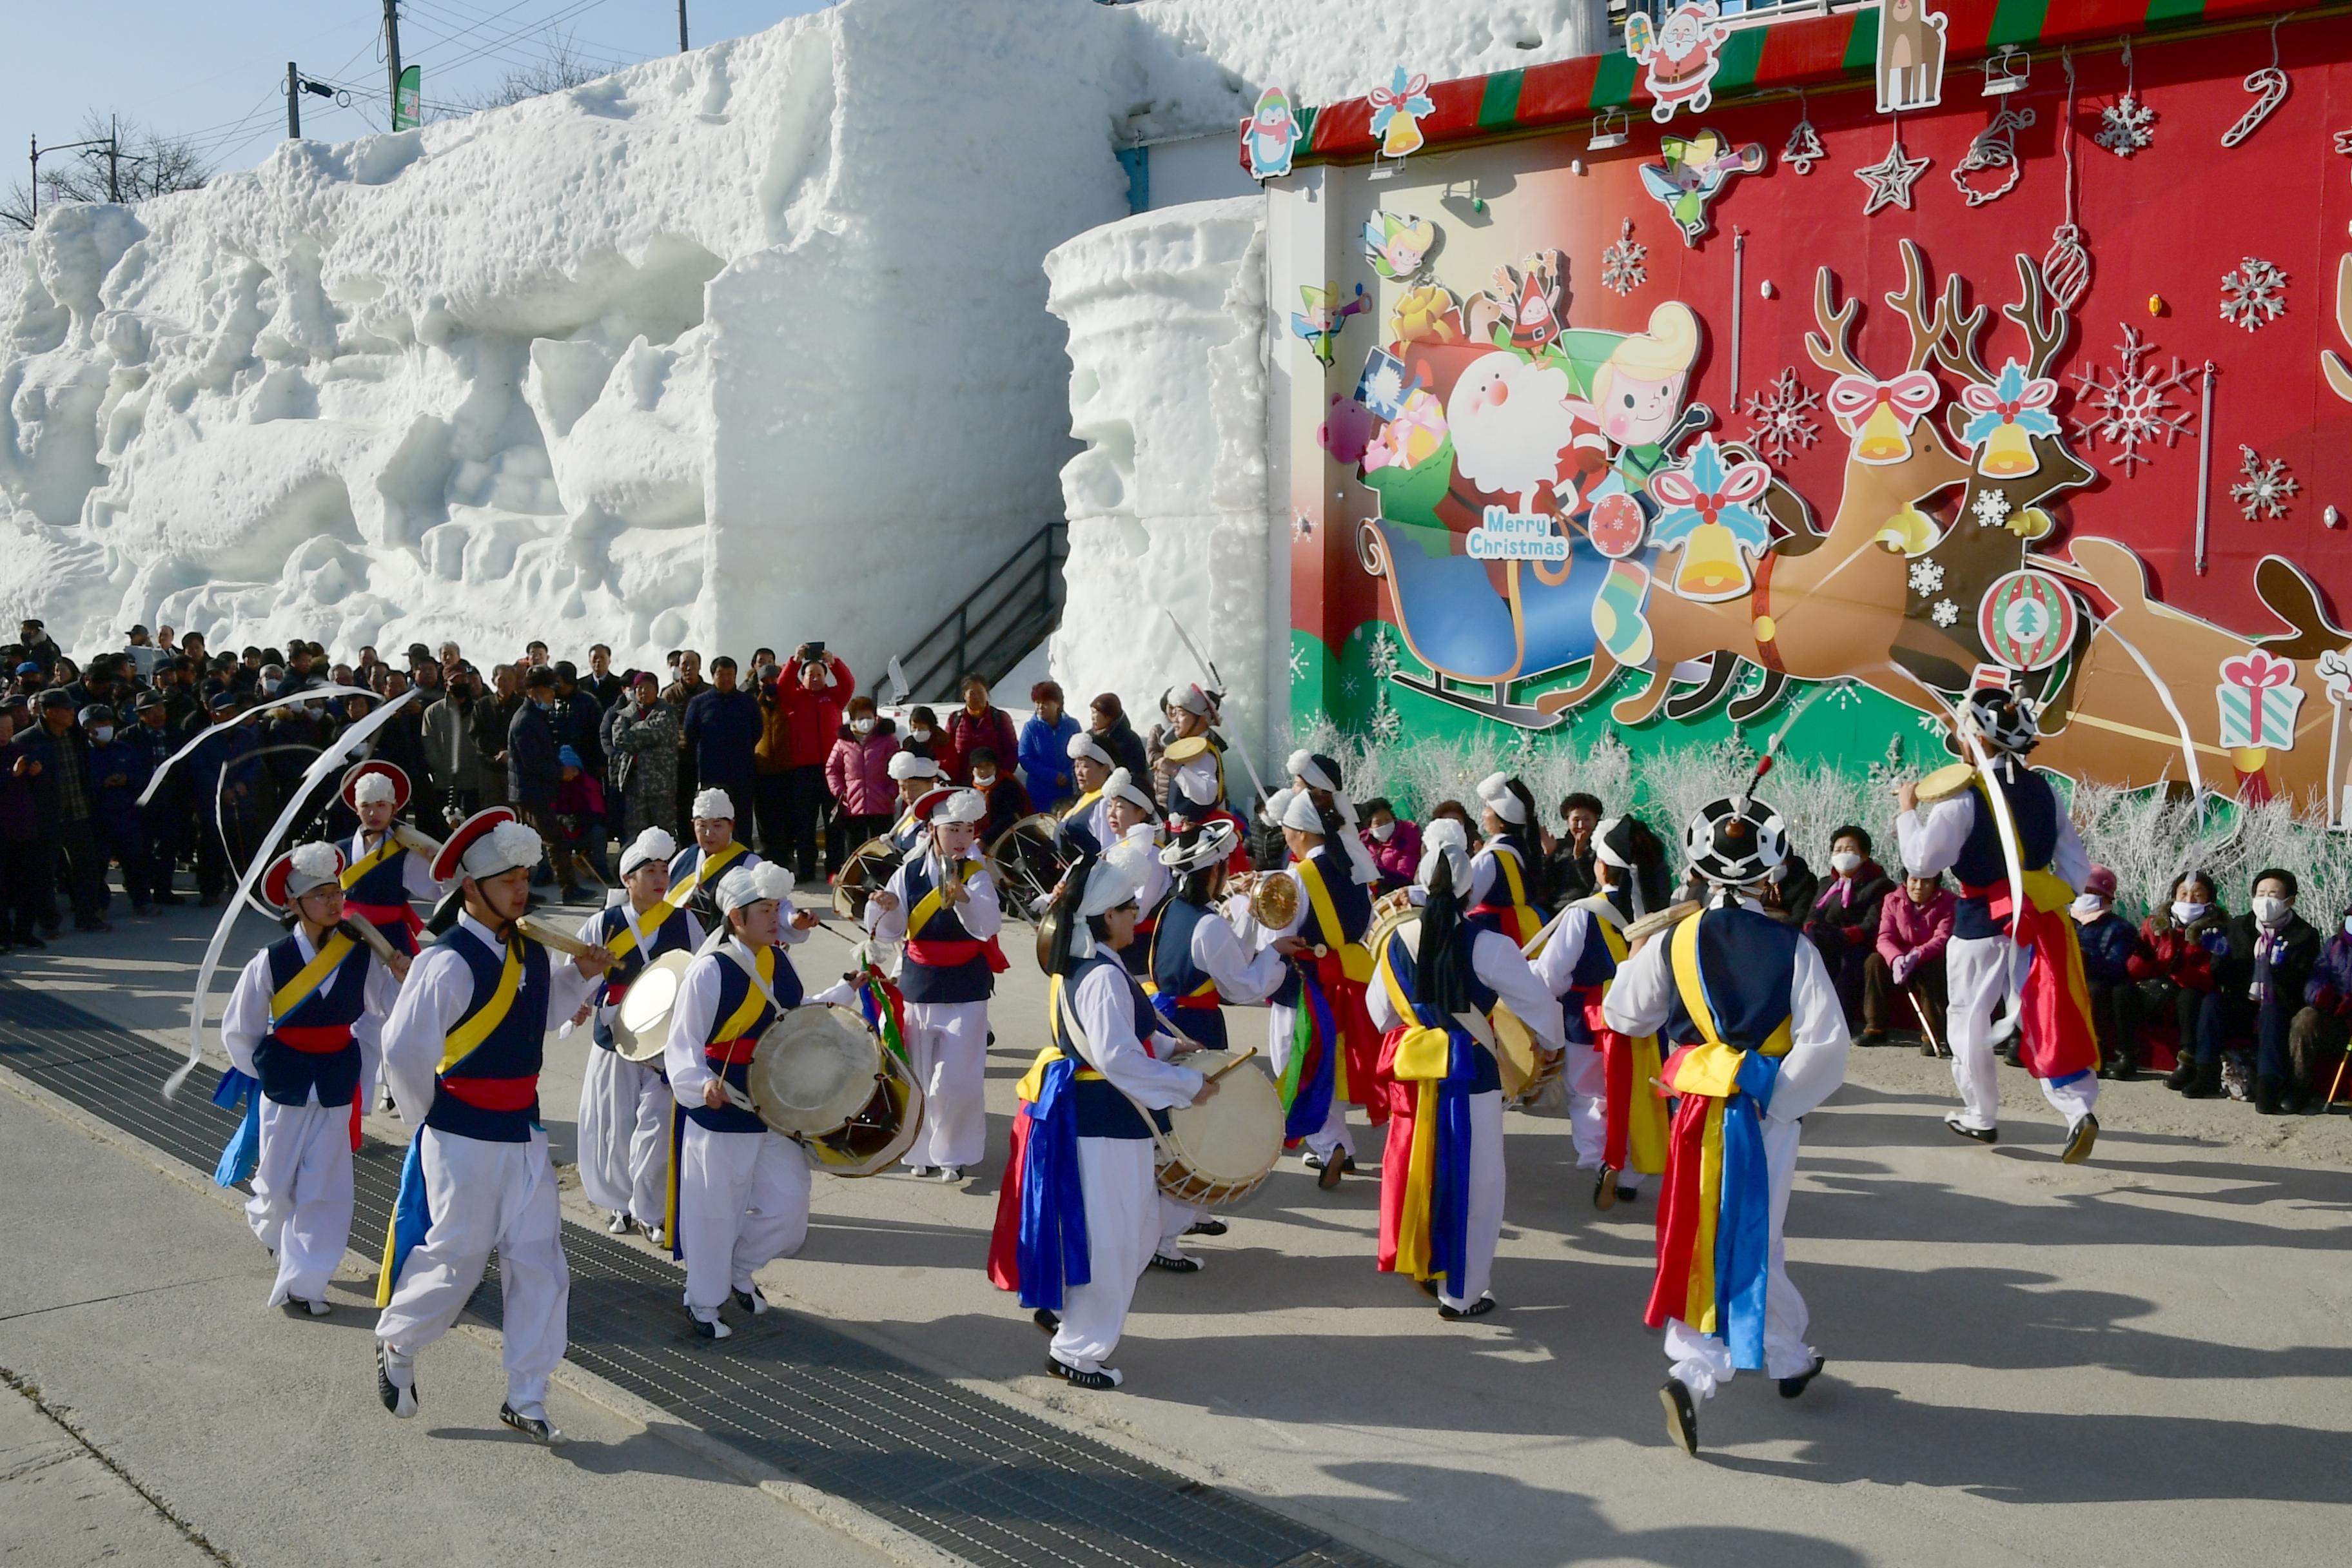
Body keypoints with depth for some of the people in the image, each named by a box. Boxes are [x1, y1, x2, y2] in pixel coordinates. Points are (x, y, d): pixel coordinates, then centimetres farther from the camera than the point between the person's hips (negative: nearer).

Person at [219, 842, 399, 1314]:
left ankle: (301, 1283, 9)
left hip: (337, 1091, 1)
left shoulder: (360, 955, -8)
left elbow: (398, 1004, -3)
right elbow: (238, 1032, -1)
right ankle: (268, 1223, 46)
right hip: (284, 1092, -1)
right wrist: (267, 1073, 3)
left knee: (325, 1189, -1)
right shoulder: (271, 961, -13)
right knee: (278, 1185, 12)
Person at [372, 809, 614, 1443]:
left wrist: (582, 976, 4)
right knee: (455, 1259, 6)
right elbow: (404, 1048, -24)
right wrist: (427, 1118, -11)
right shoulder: (450, 963, -20)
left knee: (539, 1260, 6)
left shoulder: (531, 952, 4)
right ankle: (396, 1346, 35)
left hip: (524, 1133, 7)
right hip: (465, 1140, -7)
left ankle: (526, 1398, 17)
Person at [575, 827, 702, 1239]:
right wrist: (577, 1004, -19)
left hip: (669, 1044, 0)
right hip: (616, 1042, 0)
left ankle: (652, 1211, 13)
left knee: (657, 1128, -7)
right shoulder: (602, 925, -1)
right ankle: (622, 1204, 29)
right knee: (615, 1129, 6)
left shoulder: (684, 922, 2)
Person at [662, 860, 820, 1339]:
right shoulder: (710, 971, -17)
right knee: (715, 1213, 5)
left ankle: (741, 1269, 34)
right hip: (720, 1115, -6)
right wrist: (702, 1084, -36)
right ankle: (703, 1303, 27)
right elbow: (682, 1046, -19)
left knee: (788, 1209, 7)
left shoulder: (780, 962, 4)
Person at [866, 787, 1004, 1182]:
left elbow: (987, 925, -25)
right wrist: (886, 908, -20)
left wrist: (963, 898, -43)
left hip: (965, 990, -3)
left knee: (957, 1079, -4)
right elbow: (889, 932, 1)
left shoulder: (977, 875, -8)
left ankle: (955, 1153, 14)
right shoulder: (909, 872, -1)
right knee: (918, 1074, 9)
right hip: (917, 985, 3)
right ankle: (921, 1148, 26)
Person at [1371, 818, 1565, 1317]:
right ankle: (1460, 1292, 14)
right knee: (1468, 1182, 6)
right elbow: (1535, 999, -9)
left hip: (1413, 1069, 5)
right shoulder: (1485, 943, -15)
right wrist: (1554, 1044, 9)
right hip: (1469, 1072, -4)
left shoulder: (1396, 941, 0)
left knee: (1420, 1170, 18)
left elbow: (1381, 1012, 11)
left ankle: (1422, 1263, 31)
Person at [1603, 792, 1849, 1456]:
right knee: (1748, 1241, 8)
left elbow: (1623, 1015, 8)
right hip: (1767, 1117, -2)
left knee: (1747, 1238, 17)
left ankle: (1789, 1358, 25)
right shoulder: (1793, 948, -8)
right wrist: (1777, 1097, -2)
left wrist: (1637, 958, 24)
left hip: (1698, 1114, 3)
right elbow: (1826, 1047, -14)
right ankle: (1695, 1374, 3)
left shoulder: (1672, 943, -4)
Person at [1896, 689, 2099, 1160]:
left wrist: (1908, 811, -5)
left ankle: (1981, 1114, 23)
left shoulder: (1964, 797, -17)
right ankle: (2079, 1108, -9)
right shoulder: (2043, 789, 4)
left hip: (1982, 924, -5)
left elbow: (1922, 861, -16)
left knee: (1970, 1019, 12)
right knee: (2042, 1019, 6)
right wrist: (2057, 898, 11)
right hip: (2036, 919, 5)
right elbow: (2075, 861, 6)